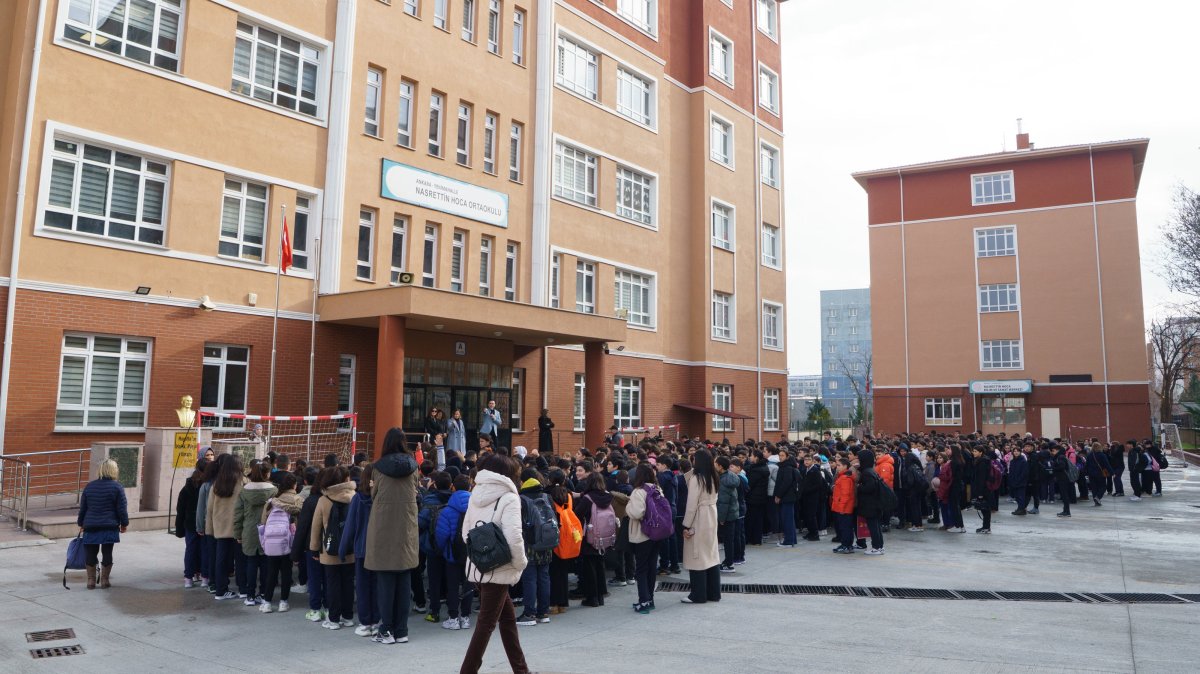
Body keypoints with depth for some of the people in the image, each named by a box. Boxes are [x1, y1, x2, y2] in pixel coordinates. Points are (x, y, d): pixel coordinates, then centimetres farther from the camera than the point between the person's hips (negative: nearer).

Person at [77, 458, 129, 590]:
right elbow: (122, 509, -6)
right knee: (107, 553, 4)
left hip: (91, 526, 3)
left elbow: (83, 508, 12)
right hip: (109, 527, -3)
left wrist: (81, 524, 23)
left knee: (91, 554, 10)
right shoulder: (117, 487, -6)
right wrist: (124, 524, 5)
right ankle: (104, 580, 9)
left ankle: (91, 581, 14)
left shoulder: (89, 486, 7)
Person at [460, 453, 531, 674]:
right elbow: (514, 538, -23)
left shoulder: (475, 496, 9)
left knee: (508, 617, 17)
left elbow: (466, 533, 10)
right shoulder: (508, 498, -13)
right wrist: (521, 563, -9)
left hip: (478, 567, 8)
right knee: (487, 623, 1)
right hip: (498, 570, -8)